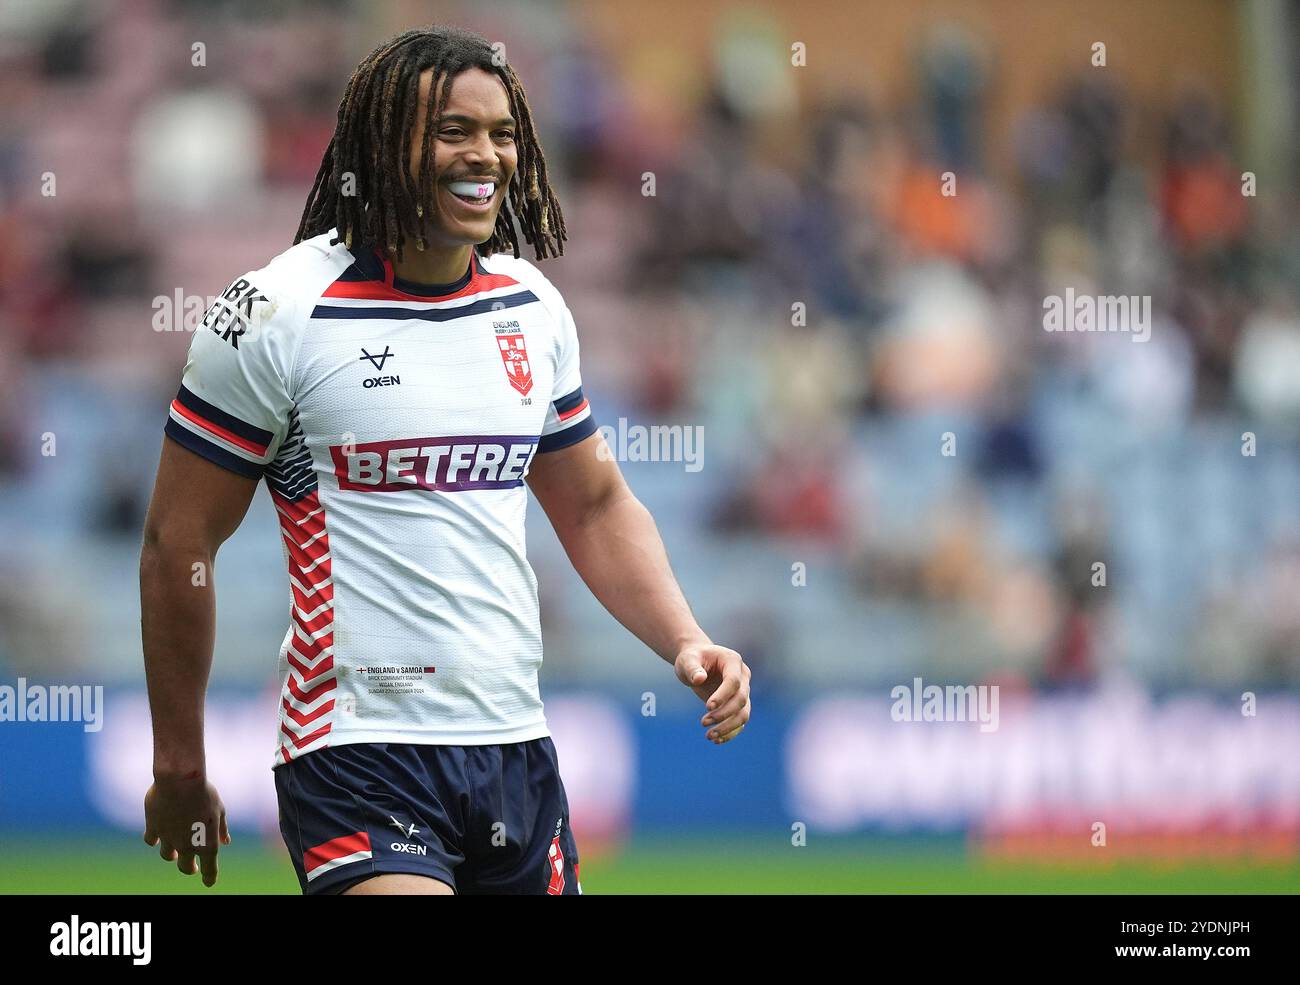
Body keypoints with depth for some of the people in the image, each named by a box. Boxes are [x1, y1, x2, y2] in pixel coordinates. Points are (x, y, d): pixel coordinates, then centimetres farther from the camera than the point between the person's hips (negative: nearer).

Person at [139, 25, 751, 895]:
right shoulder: (278, 313, -7)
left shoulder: (534, 309, 10)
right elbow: (179, 544, -3)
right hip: (358, 751, -6)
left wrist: (684, 642, 5)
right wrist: (180, 769, 0)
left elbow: (595, 505, 22)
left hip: (517, 747, 6)